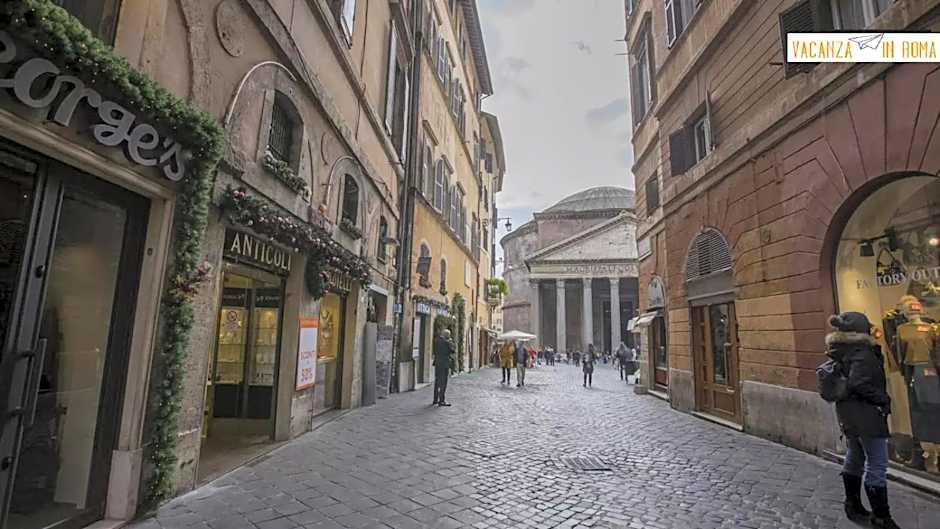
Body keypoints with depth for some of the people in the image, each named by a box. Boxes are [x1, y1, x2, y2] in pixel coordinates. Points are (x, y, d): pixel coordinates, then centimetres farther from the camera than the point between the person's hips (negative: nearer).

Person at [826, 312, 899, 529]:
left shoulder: (842, 352, 6)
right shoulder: (862, 353, -19)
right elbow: (859, 384, -27)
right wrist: (884, 400, -12)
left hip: (848, 413, 9)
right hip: (866, 414, -9)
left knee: (854, 458, 19)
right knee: (877, 465, -1)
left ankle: (853, 506, 31)